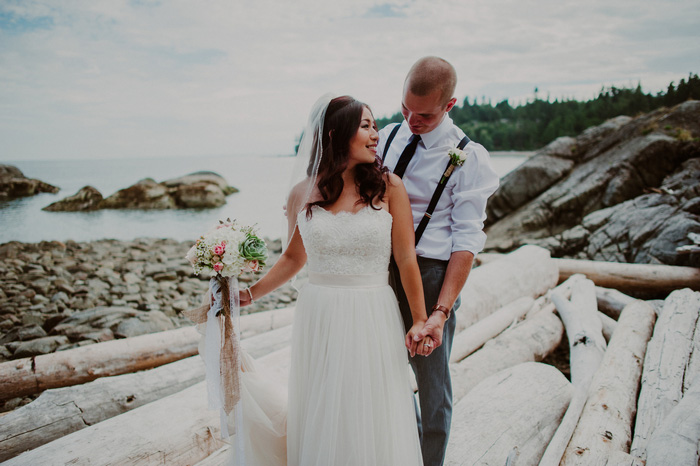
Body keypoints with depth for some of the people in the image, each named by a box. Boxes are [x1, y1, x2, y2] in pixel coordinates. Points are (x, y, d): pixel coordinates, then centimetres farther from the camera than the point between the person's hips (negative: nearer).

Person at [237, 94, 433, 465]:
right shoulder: (302, 194, 0)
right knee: (321, 418, 15)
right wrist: (250, 293, 7)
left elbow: (406, 258, -2)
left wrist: (419, 320, -1)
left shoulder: (389, 187, -4)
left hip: (373, 318, -1)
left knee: (372, 421, 9)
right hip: (318, 319, 2)